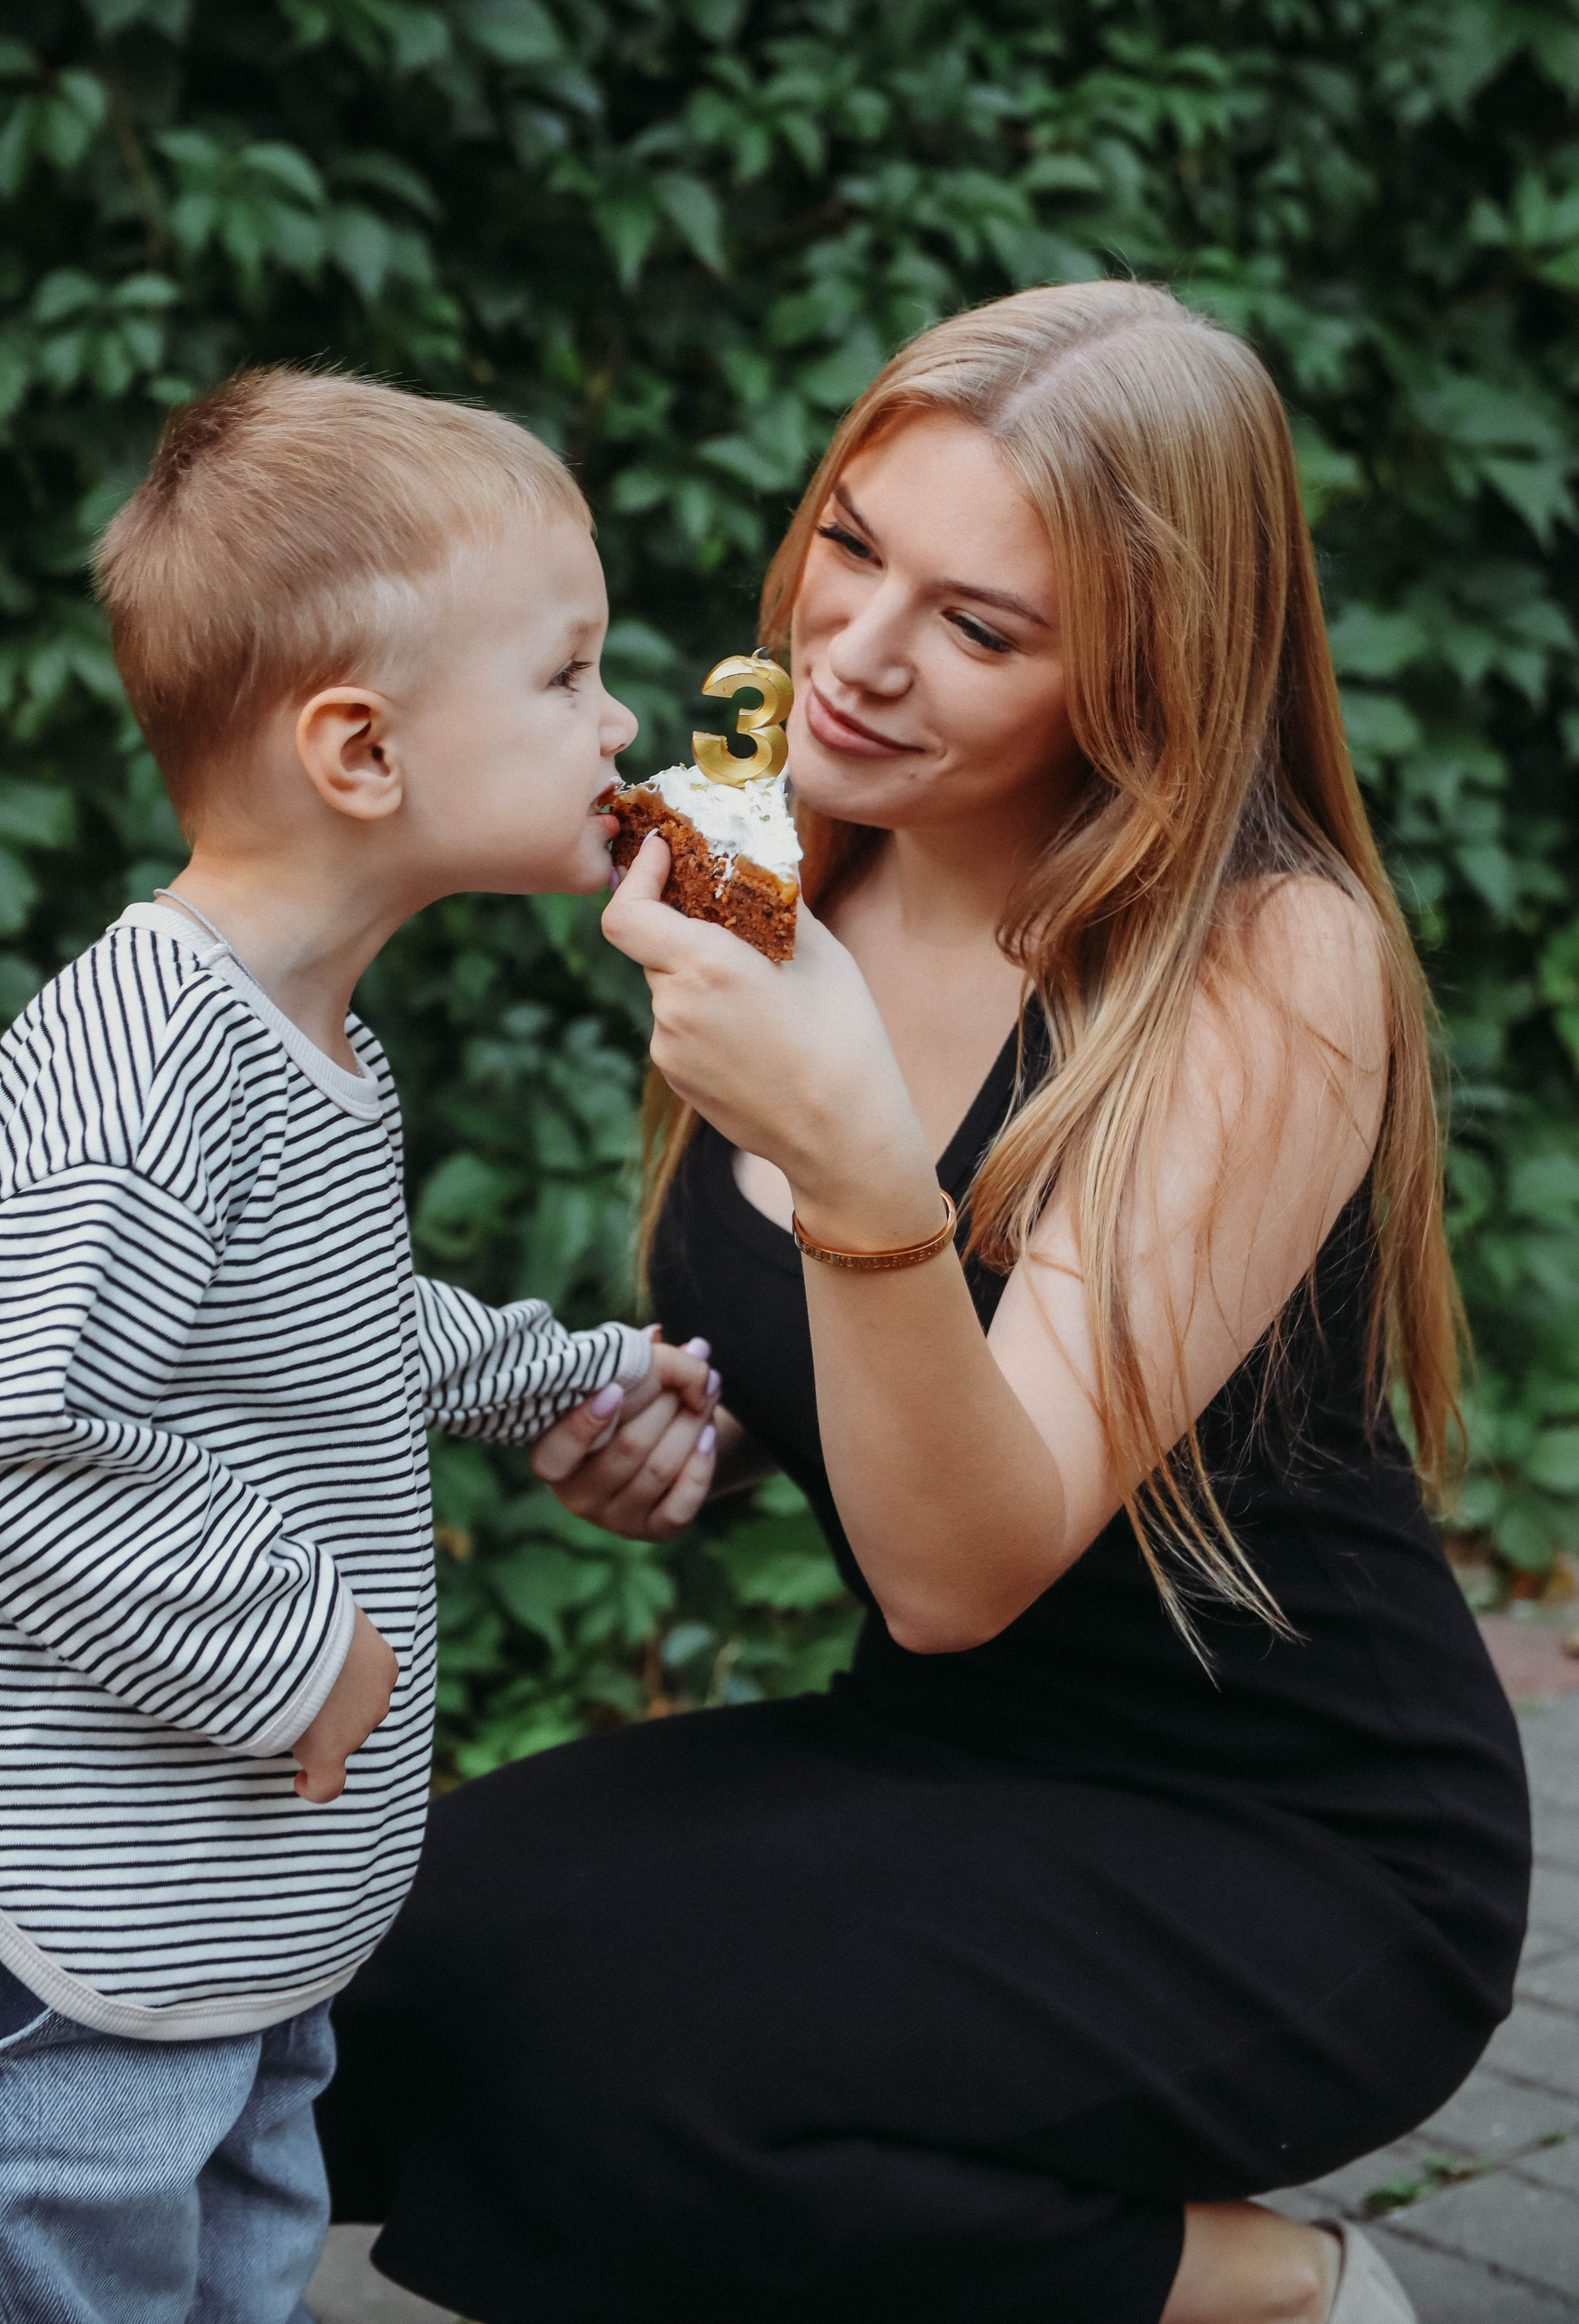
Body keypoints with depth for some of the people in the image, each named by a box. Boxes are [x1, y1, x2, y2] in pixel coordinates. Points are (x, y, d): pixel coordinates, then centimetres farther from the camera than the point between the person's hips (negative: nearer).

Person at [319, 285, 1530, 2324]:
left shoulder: (1273, 970, -20)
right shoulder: (794, 874, -1)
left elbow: (963, 1572, -26)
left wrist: (863, 1176, -41)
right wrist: (671, 1430, -6)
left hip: (1300, 1855, -7)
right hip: (951, 1768, 7)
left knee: (613, 2056, -27)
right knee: (407, 1968, -16)